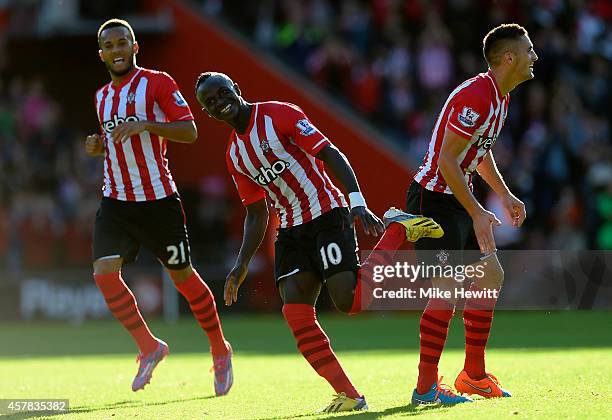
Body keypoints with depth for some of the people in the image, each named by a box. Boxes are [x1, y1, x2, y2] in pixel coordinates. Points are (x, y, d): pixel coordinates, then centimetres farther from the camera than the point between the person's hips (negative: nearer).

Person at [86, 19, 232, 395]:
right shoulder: (102, 97, 14)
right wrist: (99, 145, 6)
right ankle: (150, 348, 2)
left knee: (183, 275, 4)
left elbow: (189, 131, -12)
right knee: (104, 271, -14)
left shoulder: (157, 83, -6)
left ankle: (221, 351, 23)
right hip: (116, 200, 5)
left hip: (158, 198, -5)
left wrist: (144, 124, -24)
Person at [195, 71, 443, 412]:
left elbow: (331, 155, -14)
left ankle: (397, 230, 5)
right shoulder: (235, 155, 12)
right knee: (296, 315, -9)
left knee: (349, 301, -19)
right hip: (291, 230, 7)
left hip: (327, 216, -7)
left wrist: (358, 203, -25)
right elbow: (256, 214, 19)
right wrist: (242, 265, 10)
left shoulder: (279, 115, -9)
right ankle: (349, 396, -5)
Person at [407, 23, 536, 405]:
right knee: (448, 288, -13)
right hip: (434, 198, -11)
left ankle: (473, 375, 19)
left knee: (491, 277, 11)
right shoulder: (475, 97, -23)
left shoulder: (501, 97, 10)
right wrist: (477, 213, -25)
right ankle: (426, 386, -7)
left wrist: (505, 195, 18)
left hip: (458, 199, 11)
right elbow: (446, 160, -25)